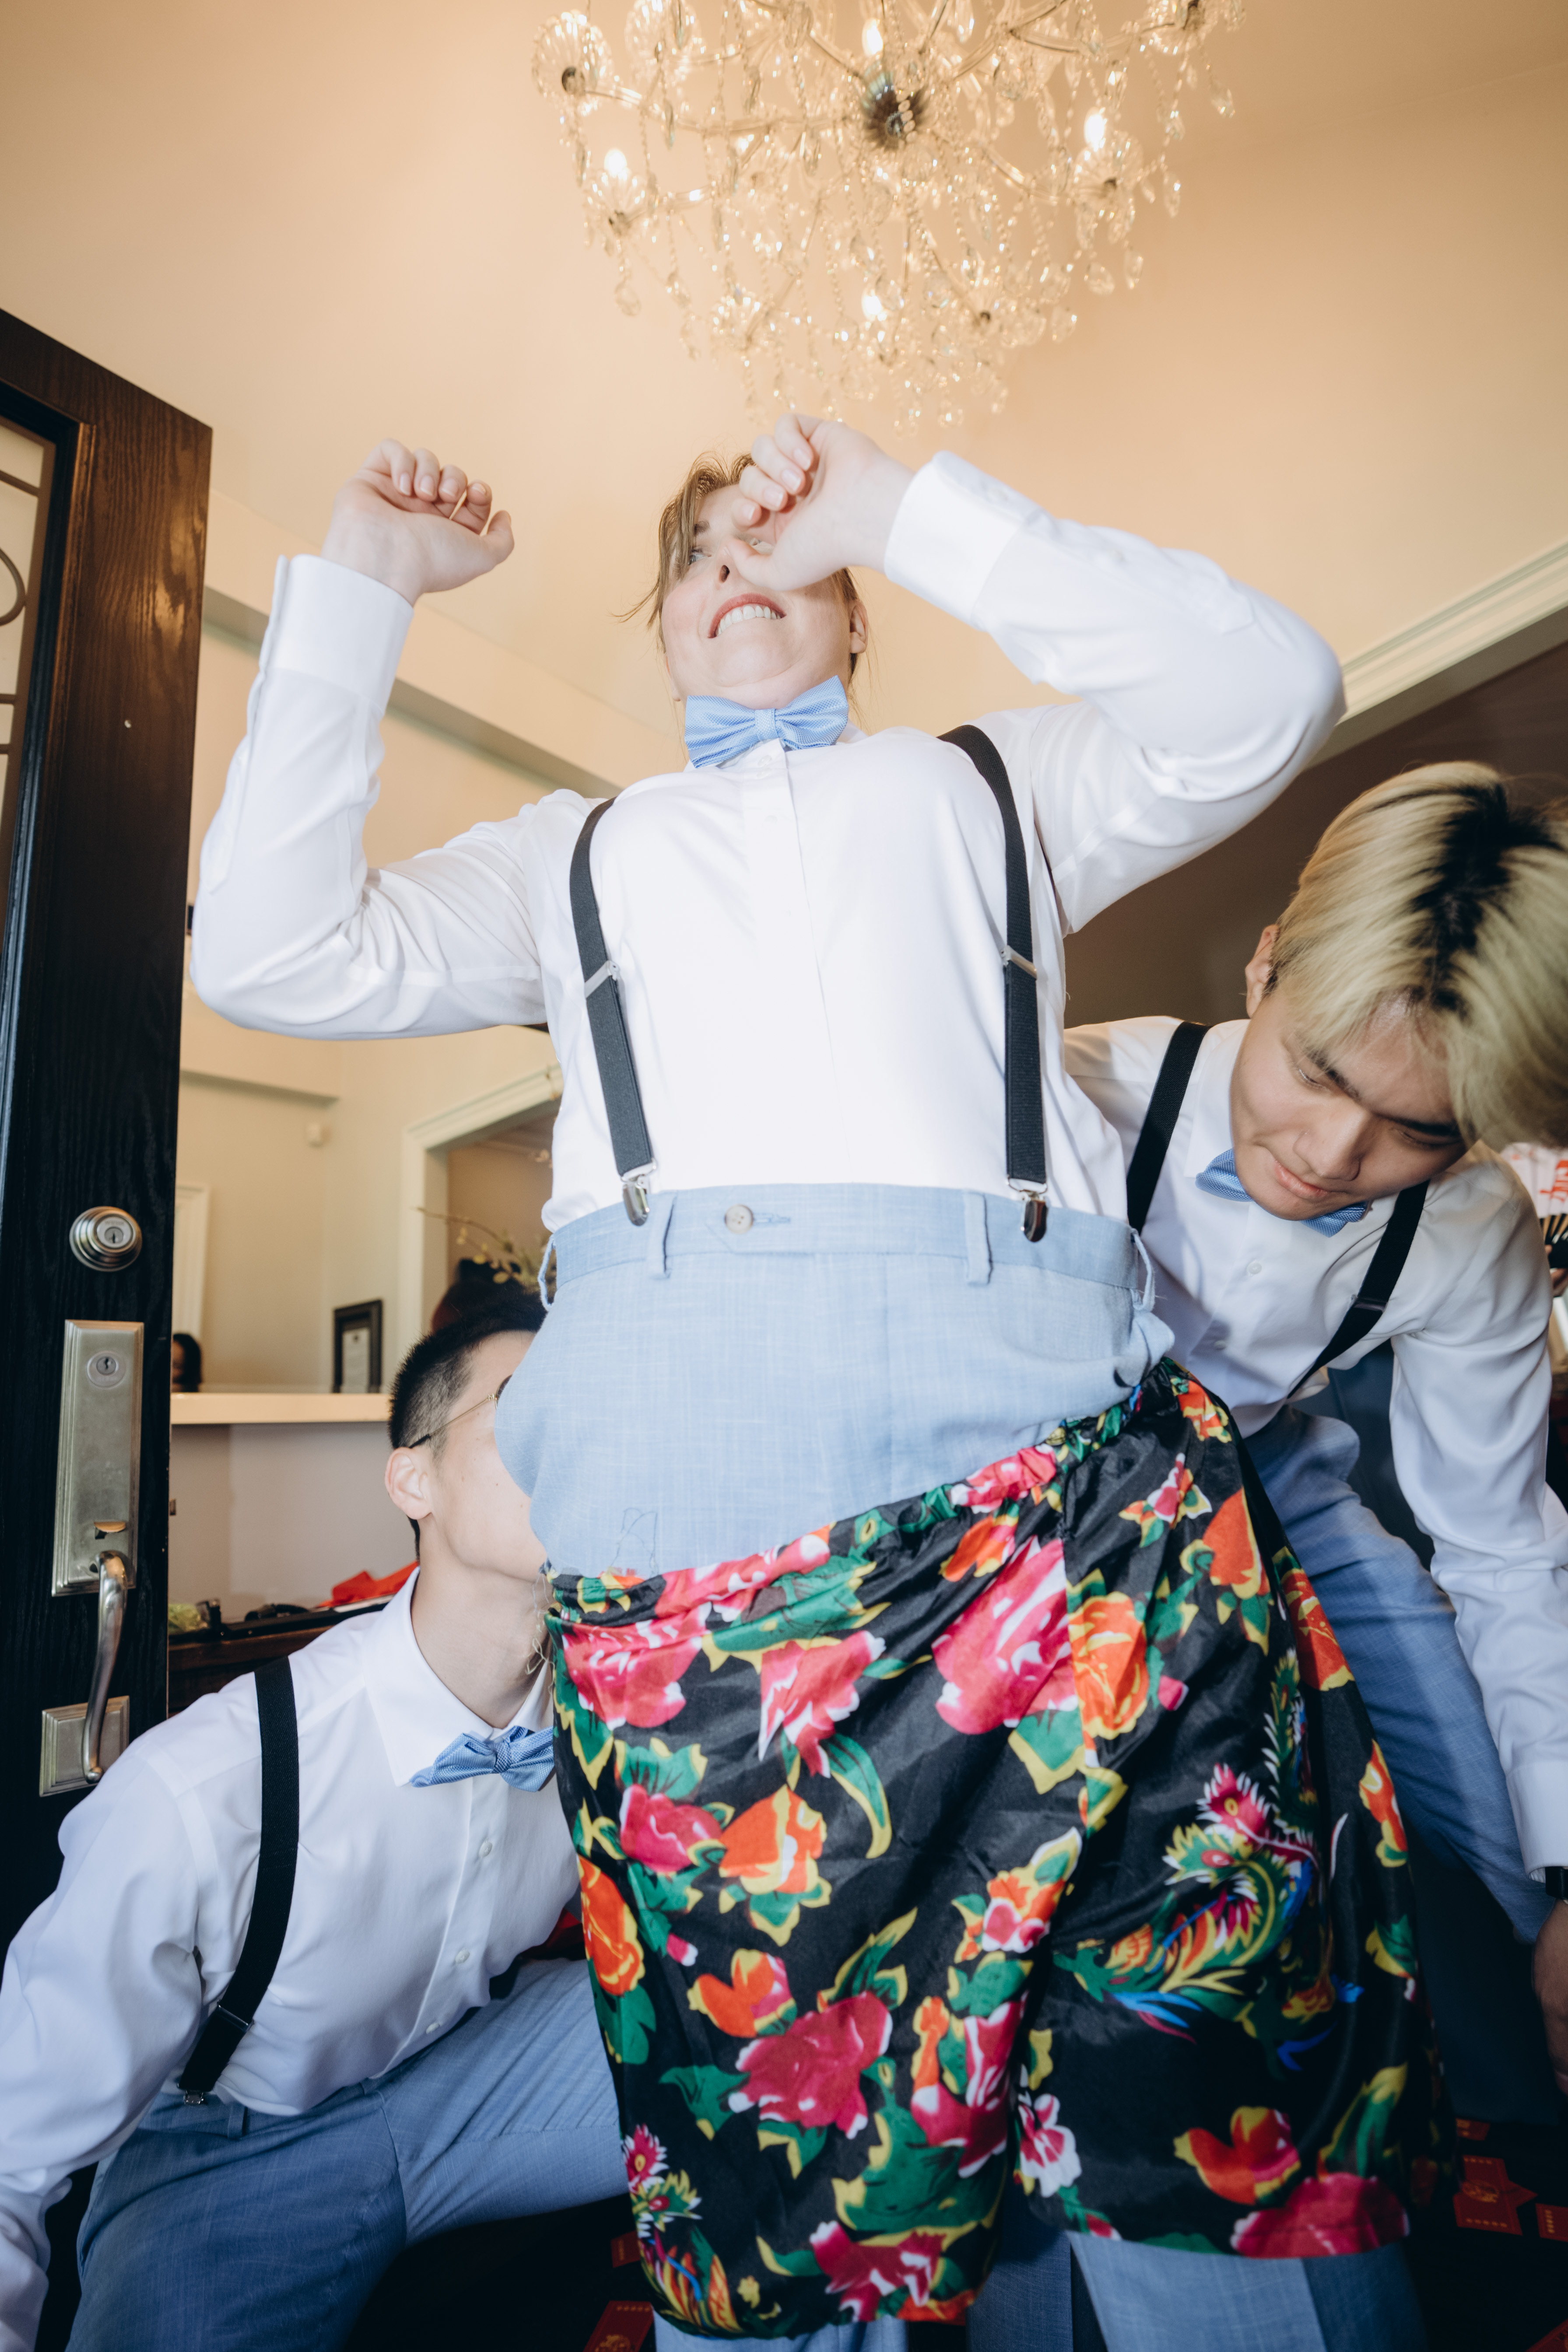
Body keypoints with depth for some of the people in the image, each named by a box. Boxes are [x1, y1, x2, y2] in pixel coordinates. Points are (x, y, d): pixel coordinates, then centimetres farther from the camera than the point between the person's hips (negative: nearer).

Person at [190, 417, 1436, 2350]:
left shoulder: (995, 783, 29)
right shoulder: (573, 853, 30)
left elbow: (1260, 698, 13)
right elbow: (275, 956, 18)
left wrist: (905, 508, 13)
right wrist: (359, 588, 19)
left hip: (1036, 1405, 1)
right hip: (677, 1446, 1)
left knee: (1220, 2079, 0)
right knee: (765, 2125, 5)